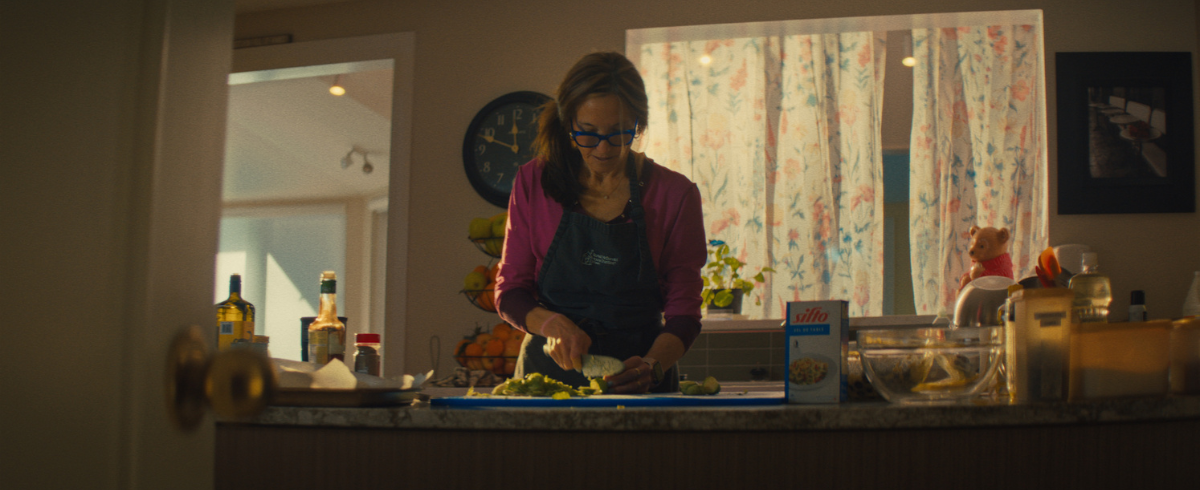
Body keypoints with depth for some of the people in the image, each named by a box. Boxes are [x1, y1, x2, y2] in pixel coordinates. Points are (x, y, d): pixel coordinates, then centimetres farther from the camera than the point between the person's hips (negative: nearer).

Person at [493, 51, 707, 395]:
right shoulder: (534, 183, 4)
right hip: (548, 373, 1)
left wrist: (653, 365, -17)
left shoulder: (675, 194, 1)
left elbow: (683, 312, 2)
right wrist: (553, 324, -11)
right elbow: (509, 292, 9)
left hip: (637, 382, -1)